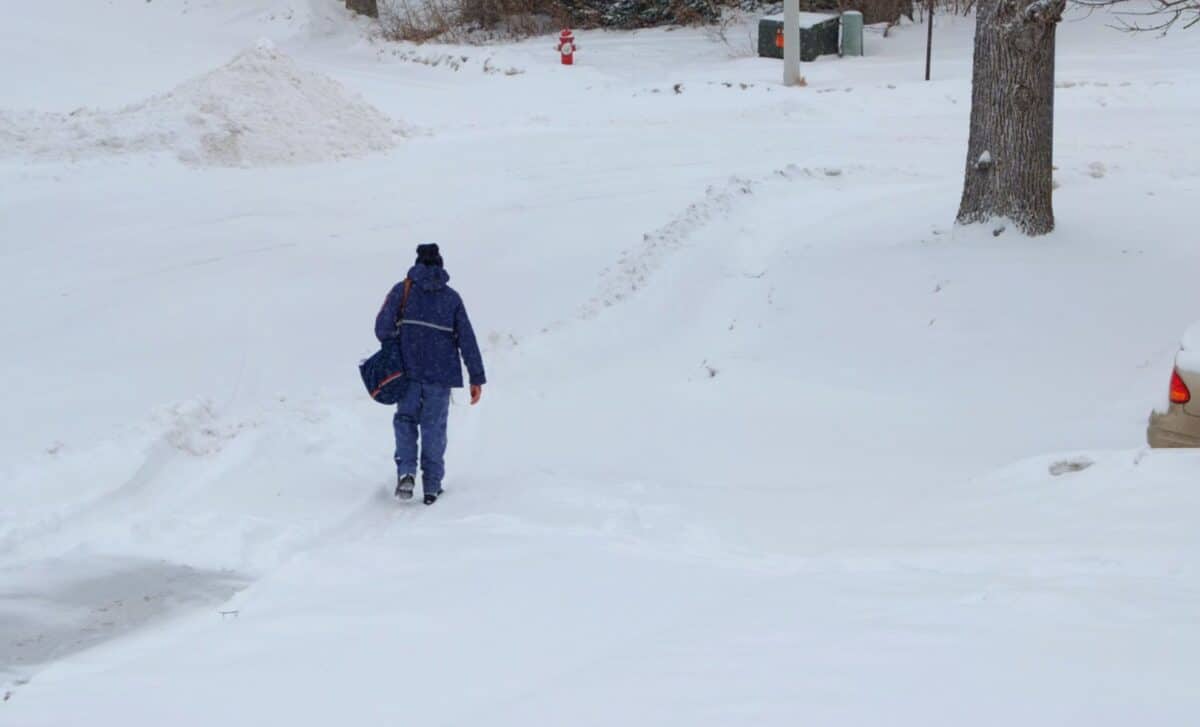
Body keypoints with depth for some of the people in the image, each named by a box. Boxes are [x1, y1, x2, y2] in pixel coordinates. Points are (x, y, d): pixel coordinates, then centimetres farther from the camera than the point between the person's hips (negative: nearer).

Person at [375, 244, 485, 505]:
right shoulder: (452, 297, 4)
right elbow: (467, 339, 2)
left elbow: (383, 327, -6)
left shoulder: (403, 290, 1)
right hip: (441, 373, 1)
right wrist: (477, 378, 6)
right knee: (434, 428, 10)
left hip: (409, 371, -1)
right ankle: (432, 487, 11)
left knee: (405, 420, 15)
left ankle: (406, 472, -6)